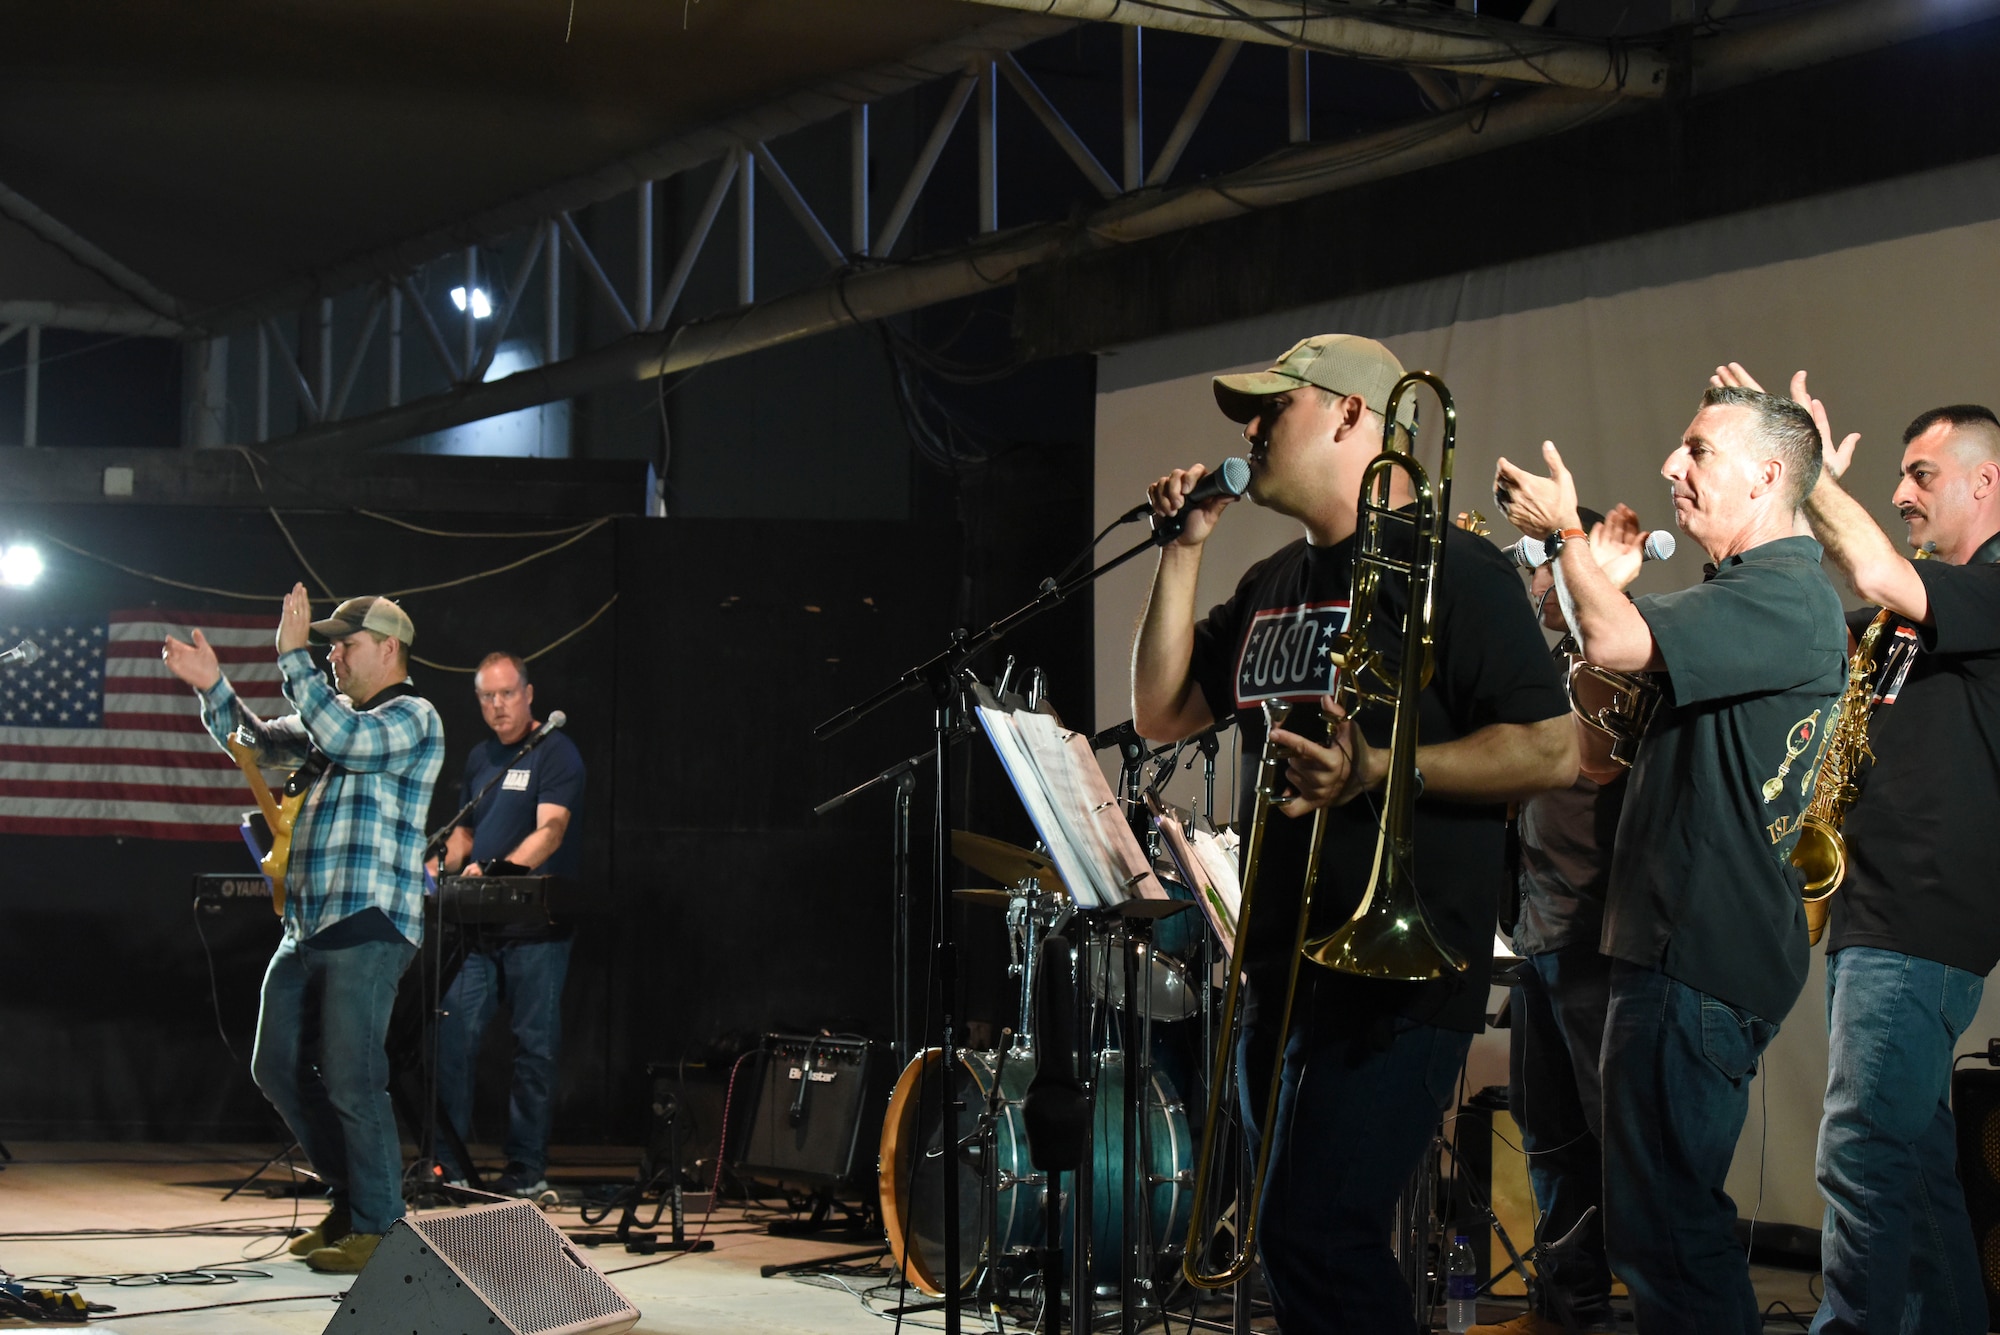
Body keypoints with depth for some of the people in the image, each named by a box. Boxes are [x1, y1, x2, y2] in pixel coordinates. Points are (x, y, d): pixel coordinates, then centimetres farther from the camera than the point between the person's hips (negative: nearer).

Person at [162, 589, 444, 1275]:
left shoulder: (412, 717, -5)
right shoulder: (333, 715, 21)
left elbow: (347, 739, -23)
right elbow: (259, 743, 23)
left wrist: (292, 657, -21)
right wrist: (212, 687, 9)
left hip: (368, 926, -9)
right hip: (307, 927, 9)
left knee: (349, 1077, -13)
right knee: (277, 1067, 12)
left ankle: (378, 1227, -5)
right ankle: (351, 1197, 22)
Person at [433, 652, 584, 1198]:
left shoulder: (555, 752, -5)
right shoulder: (480, 758, 17)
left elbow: (550, 831, -17)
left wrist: (498, 871, -31)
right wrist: (443, 867, 5)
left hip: (536, 926, -6)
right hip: (479, 926, 6)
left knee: (534, 1046, -1)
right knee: (452, 1035, -1)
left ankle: (527, 1167, 6)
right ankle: (448, 1162, 4)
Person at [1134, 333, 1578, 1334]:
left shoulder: (1449, 568, -9)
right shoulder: (1273, 585, 17)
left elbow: (1555, 751, -15)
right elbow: (1162, 714, 17)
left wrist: (1377, 770, -26)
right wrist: (1184, 549, 10)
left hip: (1399, 979, -9)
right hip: (1281, 974, 9)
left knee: (1315, 1238, -17)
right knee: (1299, 1247, 14)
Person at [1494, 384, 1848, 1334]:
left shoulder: (1786, 595, -14)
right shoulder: (1746, 594, 20)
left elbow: (1615, 642, -27)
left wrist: (1565, 533, -8)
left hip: (1703, 957, -11)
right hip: (1676, 938, 11)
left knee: (1663, 1225, -11)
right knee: (1663, 1219, 19)